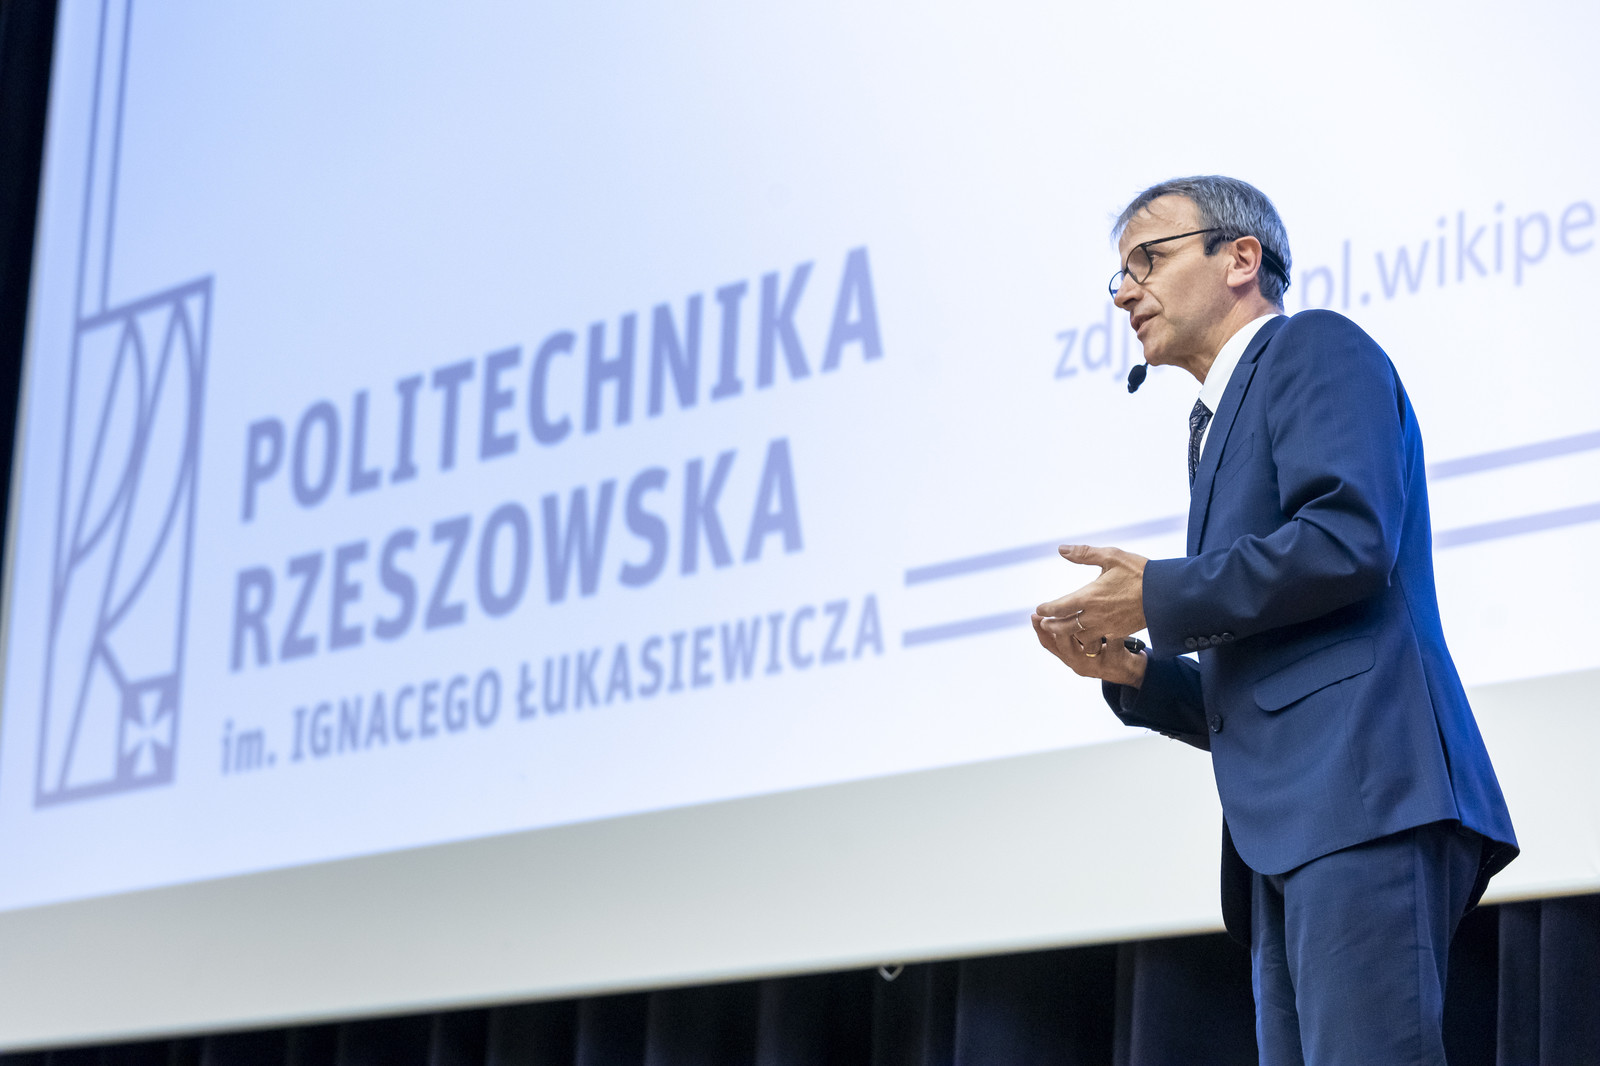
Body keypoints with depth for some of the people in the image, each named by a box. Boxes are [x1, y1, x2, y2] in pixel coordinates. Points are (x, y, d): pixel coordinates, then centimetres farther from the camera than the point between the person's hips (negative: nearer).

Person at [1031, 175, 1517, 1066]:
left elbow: (1348, 539, -14)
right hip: (1288, 843, 9)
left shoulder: (1317, 350, 6)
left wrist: (1159, 598, -5)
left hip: (1361, 793, -9)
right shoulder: (1224, 426, 33)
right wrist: (1134, 670, 13)